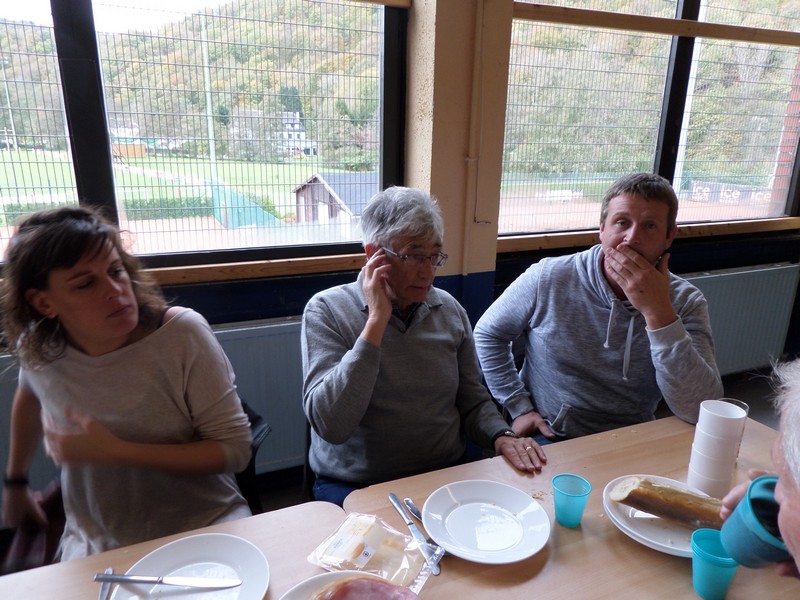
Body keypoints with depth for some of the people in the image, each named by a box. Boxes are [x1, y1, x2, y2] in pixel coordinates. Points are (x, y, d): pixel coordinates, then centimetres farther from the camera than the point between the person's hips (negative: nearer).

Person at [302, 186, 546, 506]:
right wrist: (377, 321, -23)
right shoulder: (326, 310, -10)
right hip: (354, 487, -4)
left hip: (446, 475, 5)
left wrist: (502, 437, -11)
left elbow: (473, 401, 11)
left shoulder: (449, 309, 3)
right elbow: (330, 426, -22)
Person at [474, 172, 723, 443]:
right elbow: (487, 334, 3)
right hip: (547, 438, -2)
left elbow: (699, 411, -19)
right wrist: (519, 407, -3)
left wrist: (657, 311, -26)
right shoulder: (547, 279, -10)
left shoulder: (685, 302, -8)